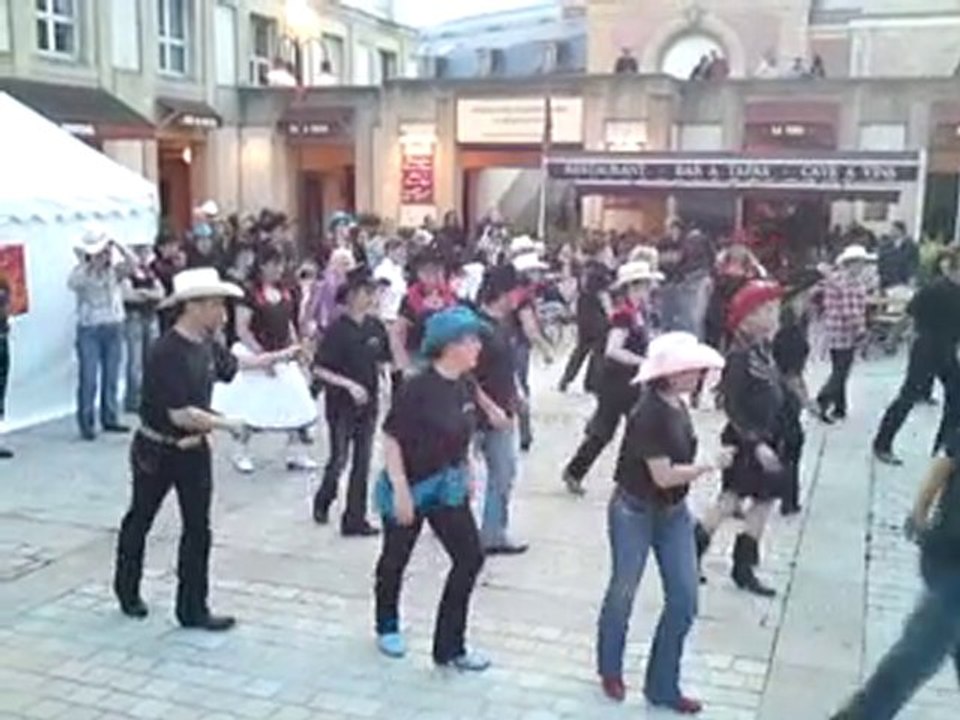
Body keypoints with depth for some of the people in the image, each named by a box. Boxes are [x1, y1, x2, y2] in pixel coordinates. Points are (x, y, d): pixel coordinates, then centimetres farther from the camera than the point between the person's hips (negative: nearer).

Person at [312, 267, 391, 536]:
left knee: (362, 463, 7)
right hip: (342, 405, -5)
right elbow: (321, 370, -14)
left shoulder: (376, 327, 2)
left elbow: (384, 360, 11)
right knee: (339, 460, 4)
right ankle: (322, 502, 32)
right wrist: (348, 384, -22)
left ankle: (355, 519, 15)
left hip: (368, 403, 5)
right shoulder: (337, 329, -13)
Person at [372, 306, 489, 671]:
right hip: (411, 486, -6)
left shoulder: (465, 385, -2)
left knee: (470, 557, 0)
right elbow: (391, 438, -21)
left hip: (448, 487, 6)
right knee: (396, 558, 14)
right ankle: (387, 628, 41)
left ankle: (450, 647, 13)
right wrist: (401, 490, -22)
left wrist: (466, 474, 13)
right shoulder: (418, 387, -23)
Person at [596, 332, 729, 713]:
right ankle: (610, 671, 36)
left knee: (684, 600, 7)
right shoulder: (649, 414, -25)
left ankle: (663, 686, 22)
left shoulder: (678, 407, -1)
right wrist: (711, 466, -16)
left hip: (674, 513, 7)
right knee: (623, 593, 12)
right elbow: (663, 476, -23)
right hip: (634, 512, -7)